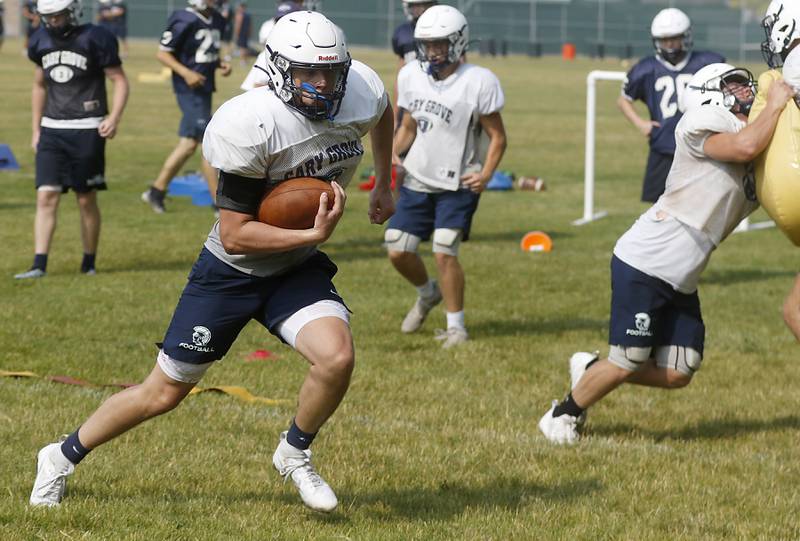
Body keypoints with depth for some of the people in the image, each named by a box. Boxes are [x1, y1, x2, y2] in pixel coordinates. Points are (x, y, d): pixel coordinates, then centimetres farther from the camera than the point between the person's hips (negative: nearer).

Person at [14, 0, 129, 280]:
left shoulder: (95, 39, -9)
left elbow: (119, 80, -5)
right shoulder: (41, 41, 6)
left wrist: (114, 117, -20)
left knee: (86, 201, 4)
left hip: (87, 130, -4)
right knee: (46, 196, -6)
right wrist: (36, 129, 18)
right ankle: (39, 265, -7)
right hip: (52, 129, 4)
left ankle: (89, 264, 18)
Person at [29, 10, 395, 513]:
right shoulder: (254, 126, -29)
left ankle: (295, 454, 4)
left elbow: (383, 112, 16)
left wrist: (384, 185, 16)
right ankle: (64, 457, 30)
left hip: (296, 270, 4)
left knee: (337, 358, -25)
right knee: (164, 392, 6)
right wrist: (314, 234, -33)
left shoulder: (360, 98, -13)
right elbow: (235, 235, -26)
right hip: (232, 270, -4)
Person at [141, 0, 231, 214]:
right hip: (189, 90, -9)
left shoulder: (217, 21, 10)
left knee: (189, 144, 12)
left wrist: (220, 64, 3)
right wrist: (186, 73, -23)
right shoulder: (185, 22, -15)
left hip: (205, 88, 9)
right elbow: (162, 54, -11)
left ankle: (157, 191, 24)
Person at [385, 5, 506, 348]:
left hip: (457, 185, -5)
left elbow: (497, 137, -9)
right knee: (398, 251, 2)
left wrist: (485, 175, -22)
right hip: (417, 181, 5)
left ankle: (455, 326, 3)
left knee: (444, 253, -15)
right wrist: (393, 153, -4)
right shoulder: (411, 75, 1)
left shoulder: (477, 83, -15)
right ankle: (428, 294, 34)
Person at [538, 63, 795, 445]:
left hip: (680, 281, 8)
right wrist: (774, 105, -12)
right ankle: (565, 413, 19)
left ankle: (592, 371, 27)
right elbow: (745, 146, -27)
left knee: (677, 374, 4)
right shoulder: (701, 125, -12)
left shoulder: (764, 165, 13)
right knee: (628, 362, -6)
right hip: (643, 265, -8)